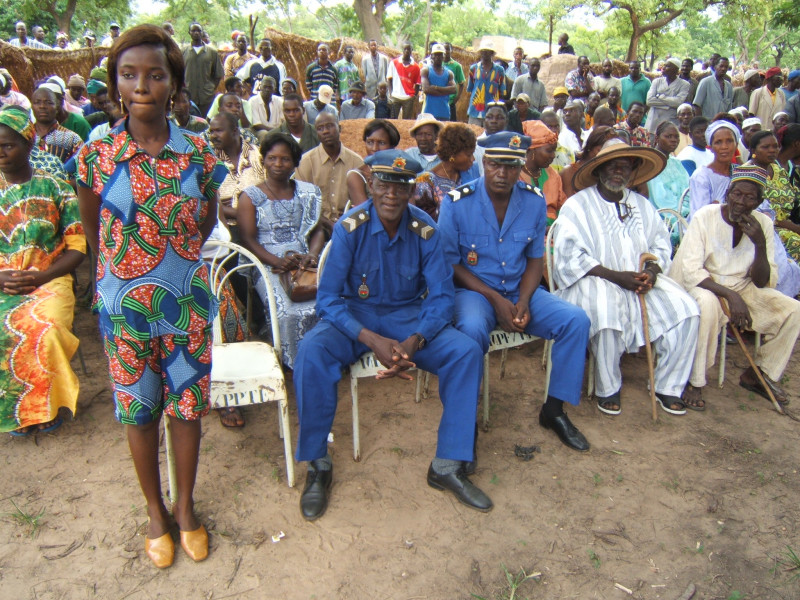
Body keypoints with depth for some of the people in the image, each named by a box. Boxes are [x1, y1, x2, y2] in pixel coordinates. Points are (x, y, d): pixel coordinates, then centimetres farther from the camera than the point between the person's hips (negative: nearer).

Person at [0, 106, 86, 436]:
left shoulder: (55, 188, 5)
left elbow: (77, 245, 0)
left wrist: (42, 277, -13)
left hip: (49, 281, -2)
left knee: (45, 330, -32)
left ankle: (46, 404, -7)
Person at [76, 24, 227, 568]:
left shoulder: (199, 152, -6)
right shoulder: (96, 156, -8)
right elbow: (93, 232, 7)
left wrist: (176, 256, 7)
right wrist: (125, 265, 8)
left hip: (187, 303, 1)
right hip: (124, 307, 0)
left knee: (186, 406, 12)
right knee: (139, 410, 13)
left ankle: (185, 506, 34)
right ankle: (156, 512, 35)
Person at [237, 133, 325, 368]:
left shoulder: (307, 192, 19)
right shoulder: (250, 196, 8)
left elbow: (317, 230, 14)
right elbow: (248, 239, -1)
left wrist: (312, 255, -8)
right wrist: (278, 262, -17)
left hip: (305, 264, 3)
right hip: (268, 266, -3)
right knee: (288, 314, -30)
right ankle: (295, 366, -9)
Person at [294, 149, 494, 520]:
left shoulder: (425, 231, -9)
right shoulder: (350, 227, -14)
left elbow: (442, 295, -8)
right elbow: (328, 298, -15)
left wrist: (414, 341, -27)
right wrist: (372, 340, -30)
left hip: (409, 316, 2)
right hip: (354, 316, -2)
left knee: (467, 352, -21)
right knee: (311, 353, -32)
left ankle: (447, 465, -8)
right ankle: (318, 466, -12)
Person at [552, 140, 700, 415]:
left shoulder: (641, 205, 17)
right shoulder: (578, 205, -2)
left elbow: (660, 243, 13)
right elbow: (570, 256, -13)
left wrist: (651, 271, -10)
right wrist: (616, 276, -19)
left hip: (640, 281, 6)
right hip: (592, 281, -5)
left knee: (685, 309, -15)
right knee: (608, 313, -36)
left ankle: (668, 387, 2)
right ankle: (607, 389, -11)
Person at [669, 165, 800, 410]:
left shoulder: (763, 224, -3)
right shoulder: (705, 217, -15)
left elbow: (763, 283, -5)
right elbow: (690, 272, -22)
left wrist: (760, 244, -21)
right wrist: (730, 296, -33)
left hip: (743, 289, 5)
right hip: (702, 286, -5)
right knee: (707, 303, -38)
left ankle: (758, 373, 9)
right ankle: (694, 381, -22)